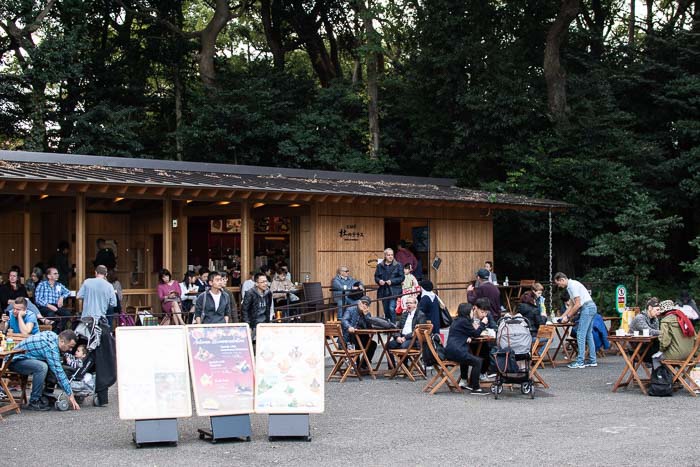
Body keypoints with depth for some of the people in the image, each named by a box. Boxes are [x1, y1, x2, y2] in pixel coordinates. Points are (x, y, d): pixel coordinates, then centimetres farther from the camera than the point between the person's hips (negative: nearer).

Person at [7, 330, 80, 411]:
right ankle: (33, 403, -22)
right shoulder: (51, 347, -27)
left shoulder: (53, 335, -1)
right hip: (15, 361, -10)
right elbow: (58, 372, -26)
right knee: (42, 367, -33)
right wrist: (70, 395, -22)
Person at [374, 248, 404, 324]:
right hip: (383, 291, 4)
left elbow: (401, 277, -3)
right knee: (386, 311, 9)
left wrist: (392, 281, -15)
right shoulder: (380, 266, 9)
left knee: (392, 309, -16)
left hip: (394, 291, -4)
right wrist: (379, 281, -9)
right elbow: (376, 277, 13)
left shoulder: (398, 265, 1)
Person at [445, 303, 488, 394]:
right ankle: (475, 388, -9)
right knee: (478, 361, -11)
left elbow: (469, 332, 25)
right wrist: (483, 324, 9)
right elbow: (476, 334, -3)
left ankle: (463, 382, 39)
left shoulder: (457, 320, 18)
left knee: (469, 355, 36)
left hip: (450, 351, 10)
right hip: (456, 351, -10)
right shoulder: (464, 321, -10)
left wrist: (468, 337, 4)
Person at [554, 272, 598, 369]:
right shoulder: (570, 286, 17)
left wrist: (568, 317, -10)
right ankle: (592, 361, 14)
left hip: (587, 308, -10)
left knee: (581, 335, -9)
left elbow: (577, 304, -17)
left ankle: (580, 362, -9)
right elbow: (572, 305, 22)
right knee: (588, 335, 12)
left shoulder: (573, 285, -14)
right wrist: (562, 316, 17)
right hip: (591, 308, 10)